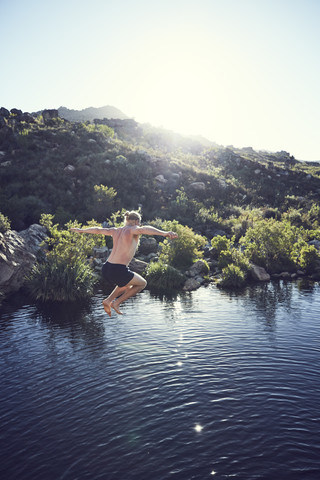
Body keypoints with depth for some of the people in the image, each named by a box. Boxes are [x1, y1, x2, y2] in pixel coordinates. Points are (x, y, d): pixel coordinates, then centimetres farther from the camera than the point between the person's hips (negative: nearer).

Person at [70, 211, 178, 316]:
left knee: (127, 283, 34)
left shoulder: (116, 231, 15)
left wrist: (81, 230, 45)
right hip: (118, 271, -8)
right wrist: (164, 233, -44)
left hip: (106, 269, 8)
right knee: (142, 283, 17)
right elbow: (144, 229, -29)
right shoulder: (132, 230, -5)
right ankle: (116, 302, 9)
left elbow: (98, 230, 28)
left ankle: (108, 300, 20)